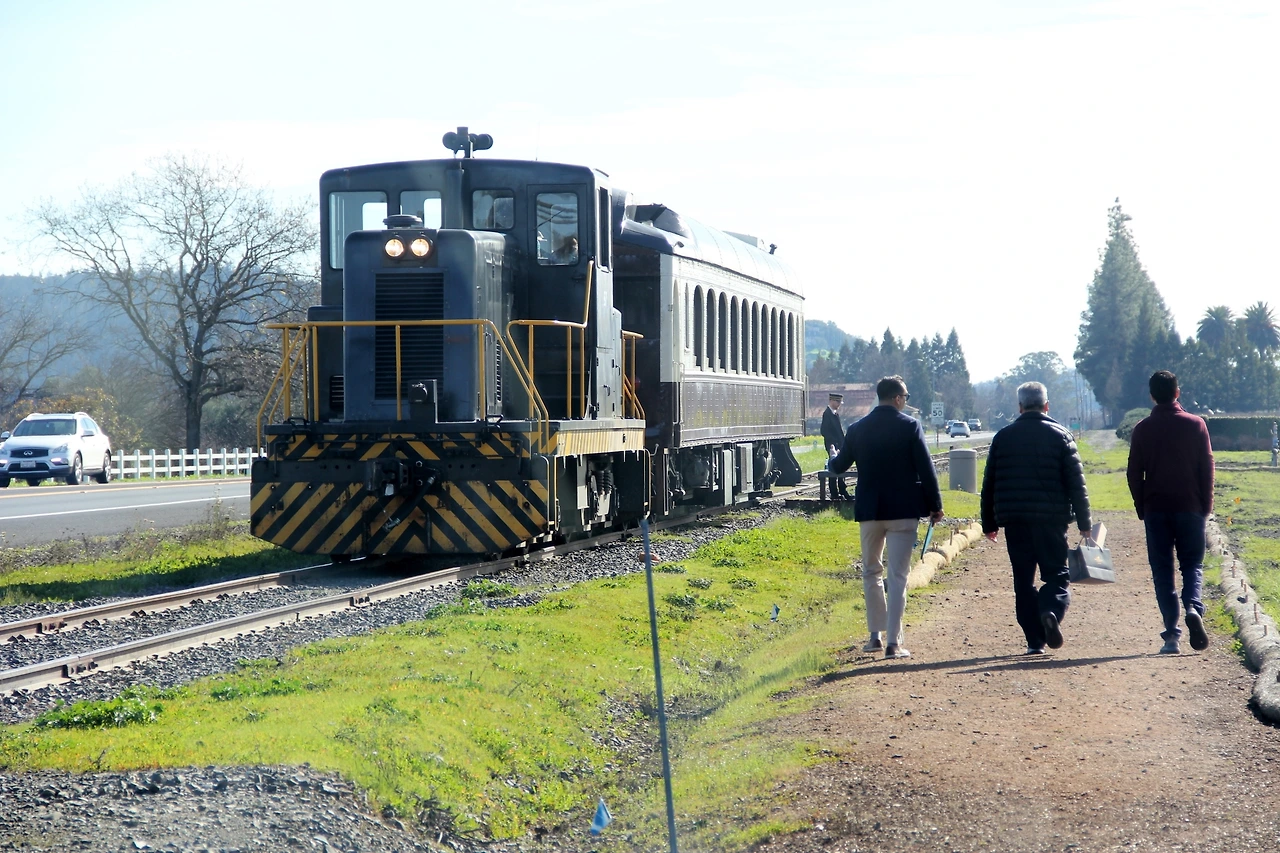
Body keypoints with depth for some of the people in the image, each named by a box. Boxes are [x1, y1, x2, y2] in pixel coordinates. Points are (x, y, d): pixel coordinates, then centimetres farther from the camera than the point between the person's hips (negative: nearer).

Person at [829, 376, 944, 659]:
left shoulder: (857, 429, 2)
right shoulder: (909, 426, -7)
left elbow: (839, 466, 12)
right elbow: (926, 468, -8)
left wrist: (832, 459, 36)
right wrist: (935, 505, 0)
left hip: (869, 510, 3)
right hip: (903, 509, -3)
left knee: (871, 571, 18)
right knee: (898, 575, -1)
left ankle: (876, 635, 18)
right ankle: (893, 642, -5)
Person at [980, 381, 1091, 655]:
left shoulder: (1002, 437, 8)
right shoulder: (1060, 435, 2)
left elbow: (989, 485, 11)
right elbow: (1076, 483, -2)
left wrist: (989, 524, 18)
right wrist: (1084, 524, 2)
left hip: (1014, 521, 2)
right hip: (1051, 519, -2)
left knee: (1023, 580, 7)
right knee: (1056, 573, 5)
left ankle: (1035, 640, 2)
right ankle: (1052, 611, -24)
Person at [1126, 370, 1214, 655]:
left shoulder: (1143, 429, 0)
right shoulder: (1196, 425, -1)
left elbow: (1134, 473, 1)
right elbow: (1207, 468, 1)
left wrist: (1141, 509, 10)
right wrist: (1206, 506, 9)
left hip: (1155, 509, 0)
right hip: (1190, 508, 0)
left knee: (1162, 570, 4)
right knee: (1192, 564, 11)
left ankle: (1171, 634, -3)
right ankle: (1193, 607, -19)